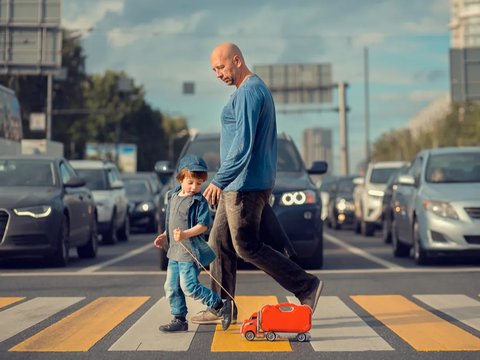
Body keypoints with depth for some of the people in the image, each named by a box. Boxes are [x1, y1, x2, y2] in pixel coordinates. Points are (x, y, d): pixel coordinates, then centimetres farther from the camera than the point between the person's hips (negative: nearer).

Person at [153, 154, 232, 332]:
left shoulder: (199, 201, -10)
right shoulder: (173, 197, 13)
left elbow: (203, 225, -17)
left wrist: (185, 234, -28)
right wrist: (165, 236, 18)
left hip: (190, 252, -8)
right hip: (174, 251, 8)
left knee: (189, 287, -12)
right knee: (171, 288, 9)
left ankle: (220, 306, -1)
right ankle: (179, 320, 20)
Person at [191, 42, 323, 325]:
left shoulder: (248, 92, -16)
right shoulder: (259, 89, 18)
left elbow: (243, 144, -23)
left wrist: (219, 181, -19)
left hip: (245, 185, -11)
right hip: (238, 185, 11)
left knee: (247, 247, -5)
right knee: (219, 245, 12)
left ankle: (307, 286, -1)